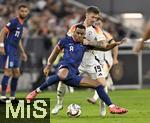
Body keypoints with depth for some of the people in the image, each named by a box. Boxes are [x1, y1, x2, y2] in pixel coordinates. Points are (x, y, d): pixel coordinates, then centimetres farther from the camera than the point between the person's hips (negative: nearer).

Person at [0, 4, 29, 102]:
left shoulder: (21, 24, 16)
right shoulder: (14, 22, -11)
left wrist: (22, 52, 26)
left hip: (14, 51, 9)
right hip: (8, 50, -9)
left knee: (17, 73, 10)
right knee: (8, 71, -13)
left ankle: (13, 96, 15)